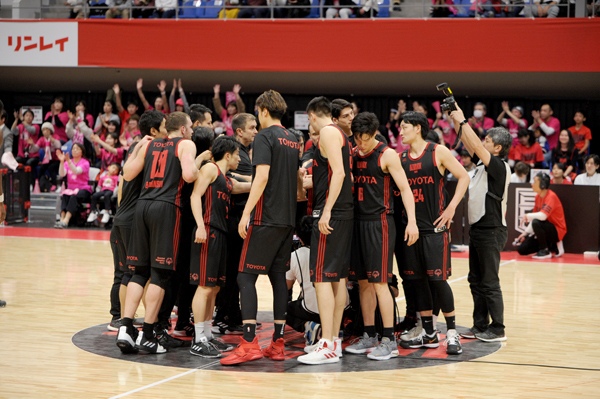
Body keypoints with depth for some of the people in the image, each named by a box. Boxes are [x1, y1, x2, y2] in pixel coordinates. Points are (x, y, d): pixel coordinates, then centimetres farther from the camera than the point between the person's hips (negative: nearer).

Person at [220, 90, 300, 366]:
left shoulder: (265, 137, -8)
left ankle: (249, 343, -16)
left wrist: (246, 213, -19)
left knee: (245, 277, -7)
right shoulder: (293, 140, 16)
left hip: (265, 218, -8)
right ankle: (277, 344, 10)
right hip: (288, 219, 8)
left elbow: (262, 177, -18)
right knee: (278, 277, 10)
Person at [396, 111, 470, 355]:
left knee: (438, 279, -6)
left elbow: (464, 177, -1)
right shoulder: (400, 158, 10)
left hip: (434, 227, -5)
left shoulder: (438, 152, -2)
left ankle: (452, 332, 5)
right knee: (417, 279, 6)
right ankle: (428, 333, 16)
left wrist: (451, 208, -8)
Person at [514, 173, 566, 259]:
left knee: (536, 223, -37)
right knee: (522, 249, 0)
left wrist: (527, 216, -18)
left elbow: (542, 216, -35)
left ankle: (545, 252, -18)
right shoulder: (538, 197, 7)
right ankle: (553, 246, 9)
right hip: (547, 229, 9)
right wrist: (526, 233, 8)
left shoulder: (551, 197, -20)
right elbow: (536, 217, 15)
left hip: (557, 231, -9)